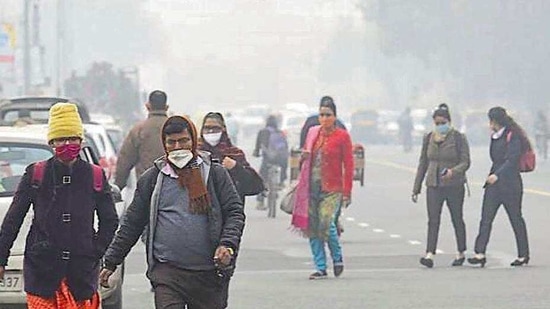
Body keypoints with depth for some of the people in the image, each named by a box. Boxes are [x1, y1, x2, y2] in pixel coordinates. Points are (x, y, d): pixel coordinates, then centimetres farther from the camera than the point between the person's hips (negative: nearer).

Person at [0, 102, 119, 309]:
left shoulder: (95, 176, 7)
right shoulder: (35, 174, 4)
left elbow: (110, 221, 15)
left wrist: (96, 252, 2)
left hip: (82, 269, 1)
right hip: (41, 267, -1)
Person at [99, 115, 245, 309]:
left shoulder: (215, 174, 7)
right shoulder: (153, 178, 10)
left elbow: (235, 213, 6)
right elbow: (132, 223, 14)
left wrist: (227, 245, -12)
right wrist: (110, 263, 13)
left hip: (209, 271, 1)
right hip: (167, 271, -1)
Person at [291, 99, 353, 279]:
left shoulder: (342, 136, -2)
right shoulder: (313, 132, 12)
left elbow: (348, 165, -2)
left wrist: (347, 192, -8)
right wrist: (304, 155, 0)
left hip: (331, 188, -5)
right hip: (312, 186, 5)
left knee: (326, 223, -17)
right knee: (312, 227, 1)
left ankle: (337, 258, 8)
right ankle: (321, 268, 7)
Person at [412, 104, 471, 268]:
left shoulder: (458, 138, -5)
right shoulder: (429, 138, 7)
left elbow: (465, 162, -8)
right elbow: (423, 163, 13)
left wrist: (453, 171, -29)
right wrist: (416, 188, 11)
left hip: (454, 186, -3)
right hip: (434, 186, 3)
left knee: (457, 219, 9)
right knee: (433, 220, -10)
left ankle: (461, 253, 24)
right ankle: (430, 254, -20)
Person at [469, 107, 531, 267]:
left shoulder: (512, 137, -11)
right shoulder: (495, 137, 13)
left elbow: (512, 159, -20)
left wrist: (497, 175, -28)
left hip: (510, 183, -8)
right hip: (494, 183, 8)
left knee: (516, 218, 3)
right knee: (486, 218, -5)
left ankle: (523, 255, 14)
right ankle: (480, 253, -12)